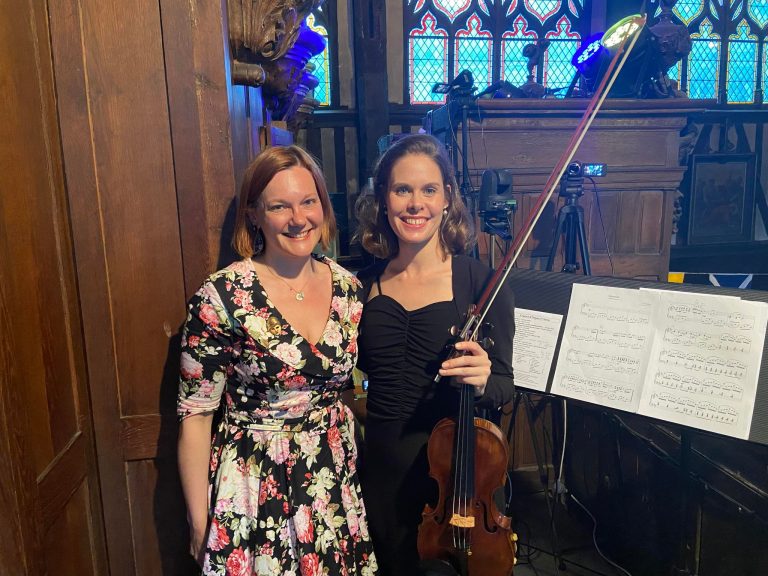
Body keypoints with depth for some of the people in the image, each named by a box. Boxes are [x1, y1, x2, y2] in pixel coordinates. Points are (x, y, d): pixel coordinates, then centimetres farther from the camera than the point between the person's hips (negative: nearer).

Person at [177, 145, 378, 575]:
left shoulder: (347, 286, -3)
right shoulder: (222, 298, -17)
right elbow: (195, 416, -12)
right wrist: (199, 524, -8)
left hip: (337, 482, 5)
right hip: (254, 493, -4)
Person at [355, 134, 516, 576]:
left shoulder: (481, 282, -12)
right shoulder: (364, 285, -2)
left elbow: (504, 386, -9)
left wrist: (482, 381, -28)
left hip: (451, 464, -3)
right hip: (379, 463, 3)